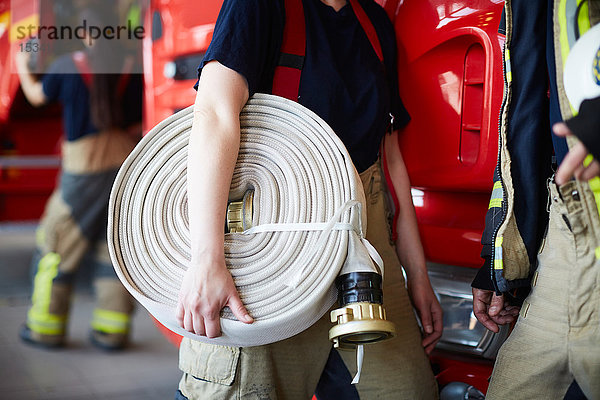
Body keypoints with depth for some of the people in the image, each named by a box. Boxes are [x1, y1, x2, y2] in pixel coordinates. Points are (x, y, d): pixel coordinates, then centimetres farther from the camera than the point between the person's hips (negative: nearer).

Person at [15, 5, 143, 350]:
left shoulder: (67, 66, -3)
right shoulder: (130, 69, 2)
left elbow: (38, 96, 16)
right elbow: (138, 124, 4)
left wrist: (22, 68, 34)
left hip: (84, 167, -3)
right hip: (123, 160, 3)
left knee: (58, 243, 10)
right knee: (115, 245, 8)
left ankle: (47, 327, 16)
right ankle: (113, 329, 9)